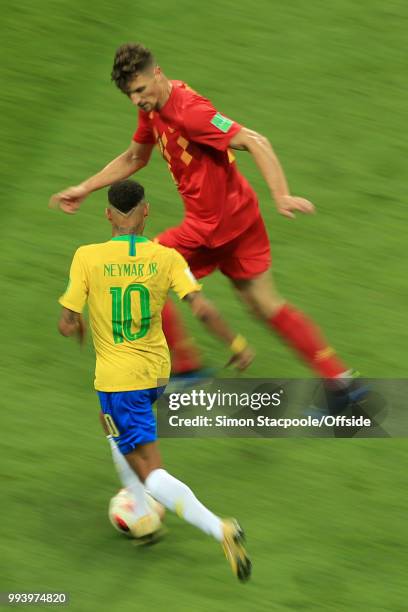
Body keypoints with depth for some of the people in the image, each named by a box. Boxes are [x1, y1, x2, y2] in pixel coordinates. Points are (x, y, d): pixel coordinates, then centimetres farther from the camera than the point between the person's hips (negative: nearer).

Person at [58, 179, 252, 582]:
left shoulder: (87, 258, -15)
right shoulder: (167, 258, -9)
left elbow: (66, 324, -12)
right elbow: (201, 309, -18)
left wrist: (78, 328, 11)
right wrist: (236, 344, -5)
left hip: (116, 378, -5)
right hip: (157, 371, 5)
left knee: (150, 472, -4)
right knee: (116, 427, 35)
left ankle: (217, 528, -24)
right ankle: (142, 515, 33)